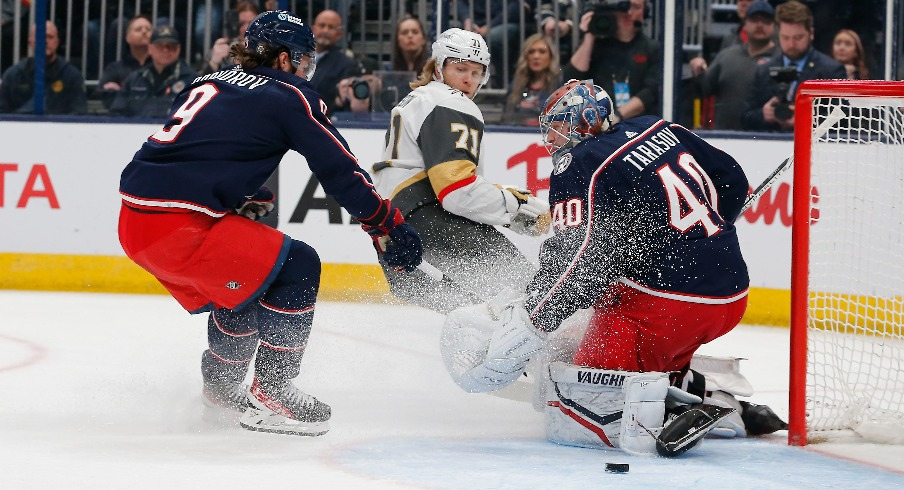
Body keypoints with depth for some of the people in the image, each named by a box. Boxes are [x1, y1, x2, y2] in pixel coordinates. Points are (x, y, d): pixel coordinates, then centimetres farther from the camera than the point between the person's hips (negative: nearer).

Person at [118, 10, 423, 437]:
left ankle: (221, 388, 41)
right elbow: (338, 168, 2)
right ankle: (270, 395, 0)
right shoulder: (291, 96, 2)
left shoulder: (209, 84, 23)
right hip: (178, 229, -9)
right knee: (296, 268, -1)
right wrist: (387, 225, 9)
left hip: (134, 221, 9)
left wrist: (247, 196, 29)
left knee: (241, 282, 27)